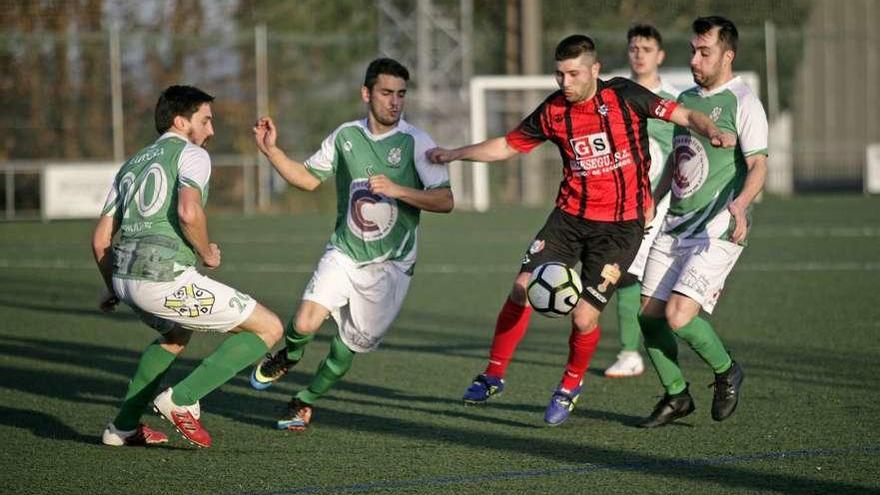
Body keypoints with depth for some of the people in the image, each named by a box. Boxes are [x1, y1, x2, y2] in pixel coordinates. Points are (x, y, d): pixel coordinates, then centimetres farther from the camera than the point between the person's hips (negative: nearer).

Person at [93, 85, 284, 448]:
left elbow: (101, 238, 22)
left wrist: (112, 289, 36)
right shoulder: (191, 154, 2)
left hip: (125, 276, 8)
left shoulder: (131, 164, 24)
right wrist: (207, 254, 0)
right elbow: (188, 212, -18)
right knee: (269, 328, 1)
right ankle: (181, 399, -5)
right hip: (166, 278, -8)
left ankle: (123, 427, 33)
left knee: (175, 335, 39)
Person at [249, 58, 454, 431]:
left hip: (390, 263, -2)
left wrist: (396, 190, -26)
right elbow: (309, 177, 15)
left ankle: (305, 401, 30)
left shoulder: (415, 142, -10)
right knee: (305, 323, -18)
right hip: (344, 253, 2)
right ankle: (287, 358, 19)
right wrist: (271, 150, 2)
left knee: (350, 345, 3)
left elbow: (445, 201, -14)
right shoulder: (346, 136, 2)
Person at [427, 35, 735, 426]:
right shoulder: (553, 111, 2)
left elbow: (685, 116, -11)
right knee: (523, 289, -9)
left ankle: (571, 385, 20)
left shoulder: (624, 97, -10)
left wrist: (711, 131, -30)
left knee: (583, 316, -9)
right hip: (570, 216, 4)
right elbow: (507, 145, 14)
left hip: (620, 225, -4)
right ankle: (493, 376, 8)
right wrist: (455, 154, 5)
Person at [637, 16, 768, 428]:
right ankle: (676, 396, 19)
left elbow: (758, 165, -16)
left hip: (717, 232, -8)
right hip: (674, 226, 8)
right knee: (648, 314, 2)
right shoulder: (685, 99, 15)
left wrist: (740, 203, -34)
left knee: (678, 316, -18)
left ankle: (726, 372, 9)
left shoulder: (742, 103, -8)